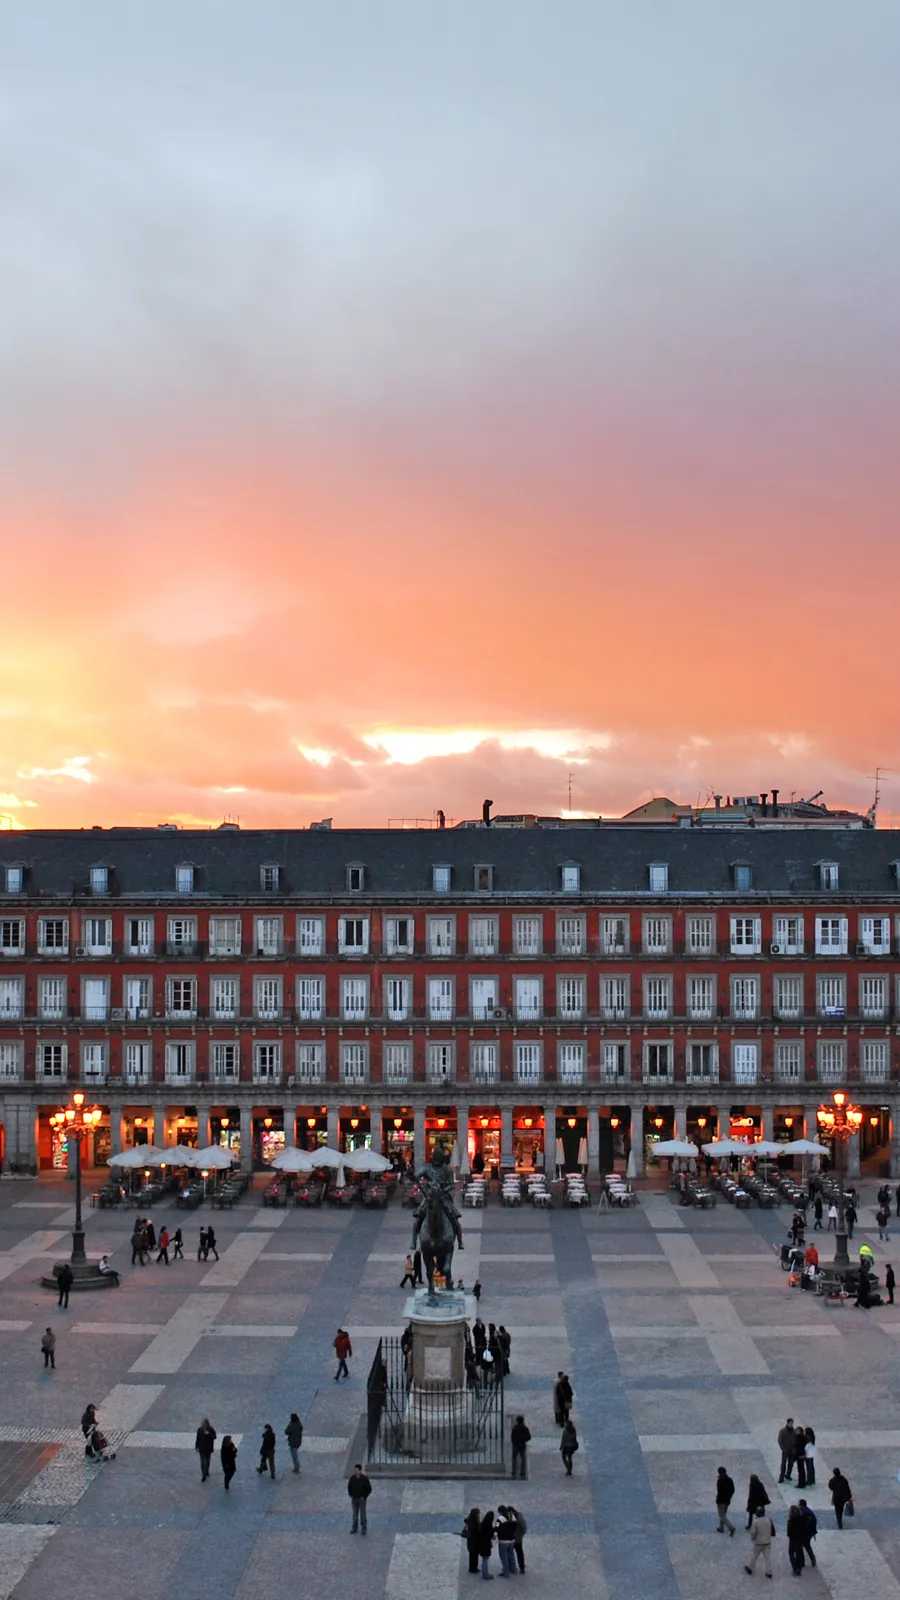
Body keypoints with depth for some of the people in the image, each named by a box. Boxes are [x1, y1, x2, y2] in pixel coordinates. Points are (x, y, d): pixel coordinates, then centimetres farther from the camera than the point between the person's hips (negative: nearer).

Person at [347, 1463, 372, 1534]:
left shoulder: (364, 1478, -18)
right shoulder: (352, 1478, -9)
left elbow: (369, 1489, -9)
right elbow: (349, 1487, 7)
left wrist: (364, 1497, -10)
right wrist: (351, 1495, 2)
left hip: (361, 1499, -3)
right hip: (354, 1499, 3)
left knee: (362, 1514, 7)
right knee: (355, 1514, 14)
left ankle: (363, 1528, 19)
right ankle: (354, 1527, 26)